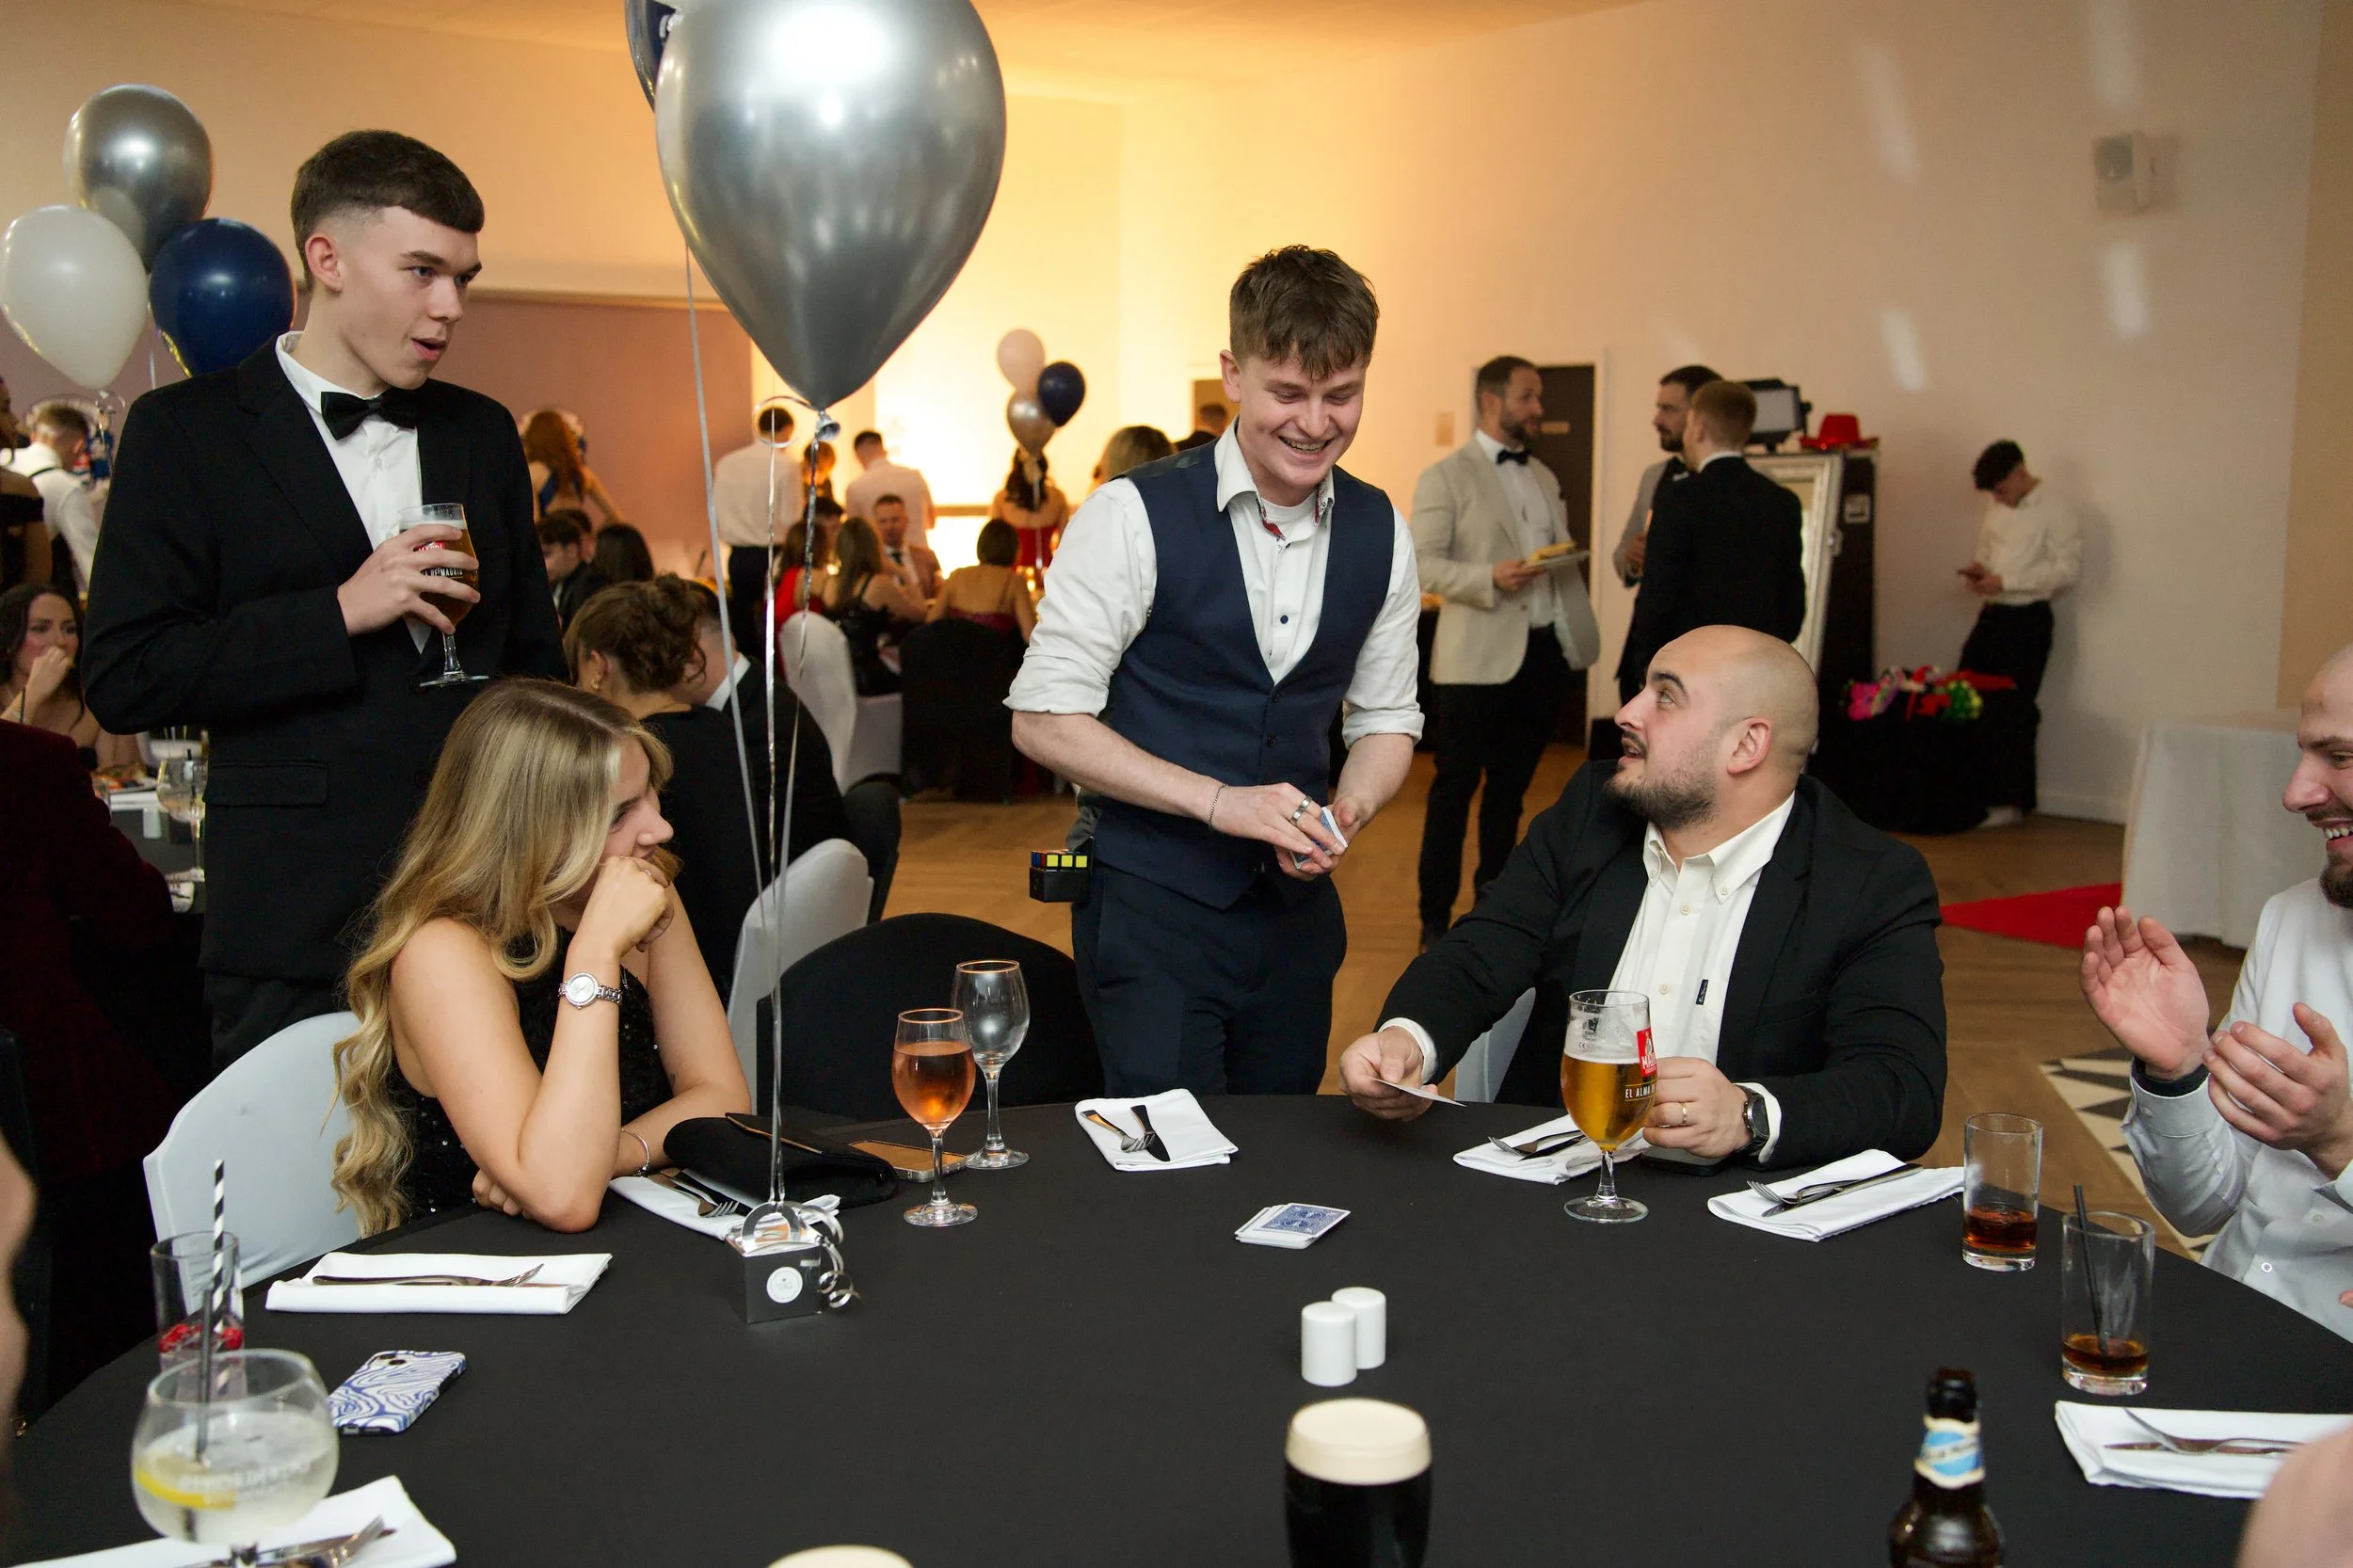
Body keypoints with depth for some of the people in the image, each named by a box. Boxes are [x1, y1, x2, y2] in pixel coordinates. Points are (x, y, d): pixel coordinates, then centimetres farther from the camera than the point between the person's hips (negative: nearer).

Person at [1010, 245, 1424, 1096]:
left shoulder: (1379, 531, 4)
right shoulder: (1134, 516, -12)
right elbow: (1044, 721, -12)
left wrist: (1342, 814, -9)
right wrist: (1218, 800, -20)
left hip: (1296, 904, 5)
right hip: (1152, 905, -5)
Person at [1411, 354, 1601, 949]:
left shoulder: (1544, 477, 18)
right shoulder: (1446, 477, -4)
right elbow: (1423, 563, -11)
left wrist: (1580, 629, 10)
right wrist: (1490, 578, -25)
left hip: (1544, 654, 6)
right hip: (1478, 659, -6)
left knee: (1510, 786, 15)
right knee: (1455, 789, -1)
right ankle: (1435, 918, 7)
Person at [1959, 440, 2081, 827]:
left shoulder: (2054, 512, -9)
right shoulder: (1996, 508, 13)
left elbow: (2068, 570, -14)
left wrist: (2004, 582, -19)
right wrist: (1979, 571, 3)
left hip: (2027, 620, -7)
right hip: (1991, 616, 7)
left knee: (2013, 712, -4)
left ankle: (2010, 801, 6)